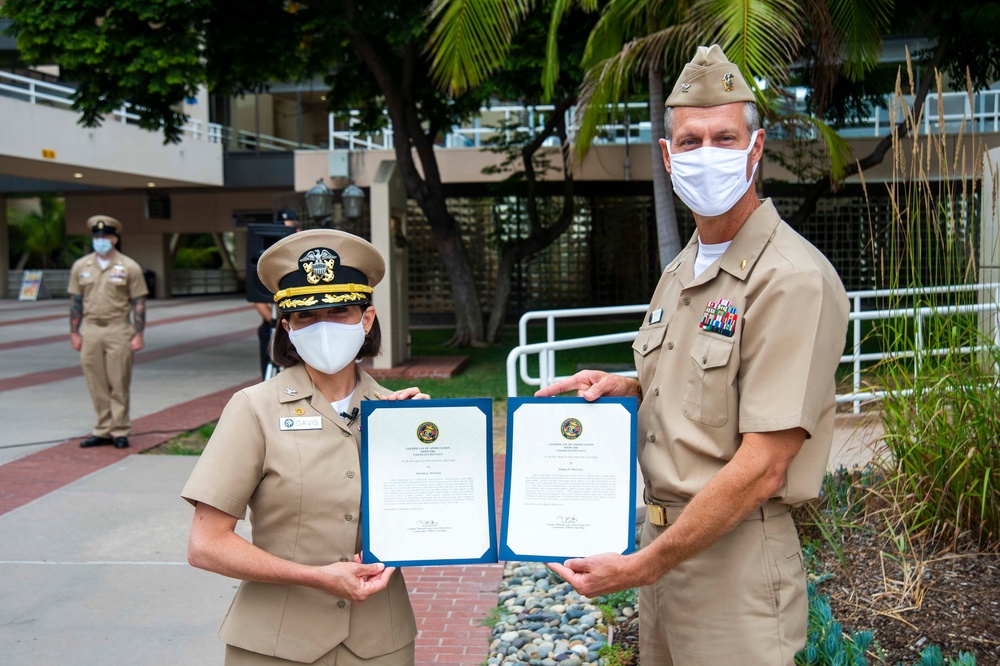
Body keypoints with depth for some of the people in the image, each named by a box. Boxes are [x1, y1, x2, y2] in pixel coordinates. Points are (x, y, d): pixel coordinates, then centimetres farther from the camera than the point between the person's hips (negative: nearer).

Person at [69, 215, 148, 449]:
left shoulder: (129, 268, 0)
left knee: (120, 385, 0)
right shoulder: (80, 266, 9)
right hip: (90, 331, 3)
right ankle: (103, 430, 15)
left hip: (118, 331, -3)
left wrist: (138, 335, -7)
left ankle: (120, 432, 9)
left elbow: (139, 303, -1)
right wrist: (74, 332, 8)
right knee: (97, 386, 6)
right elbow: (75, 301, 12)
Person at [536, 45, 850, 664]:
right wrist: (623, 385, 4)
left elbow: (759, 471, -22)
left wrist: (642, 566, -18)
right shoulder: (680, 271, 10)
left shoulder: (794, 278, -19)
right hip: (661, 534, 8)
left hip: (736, 552, -8)